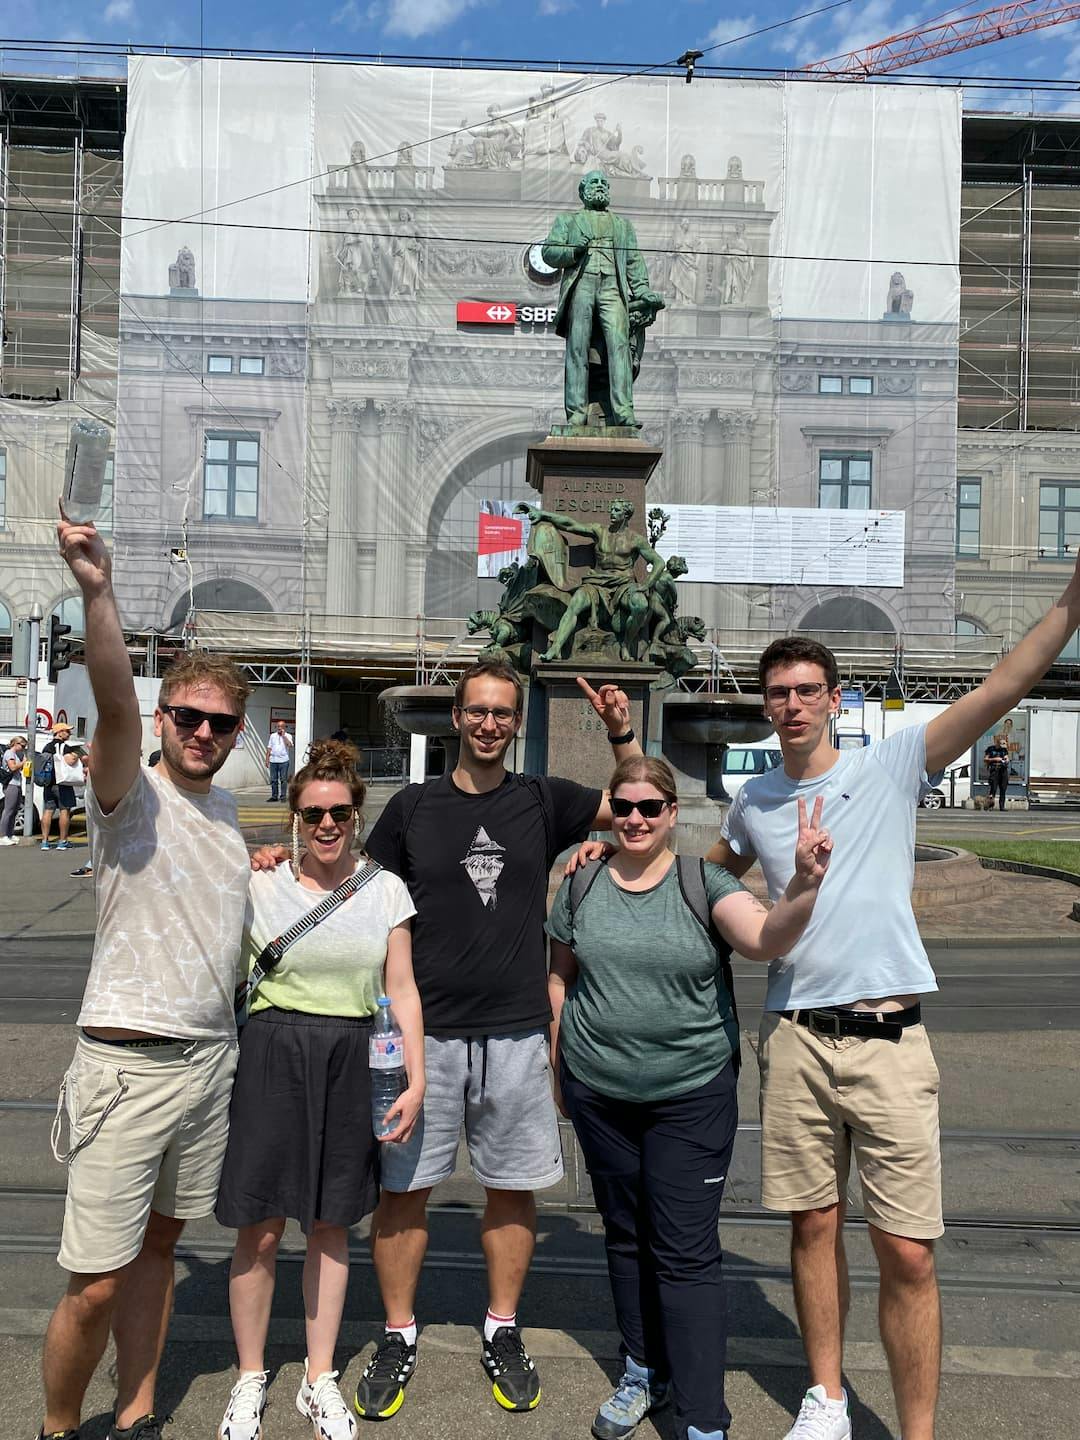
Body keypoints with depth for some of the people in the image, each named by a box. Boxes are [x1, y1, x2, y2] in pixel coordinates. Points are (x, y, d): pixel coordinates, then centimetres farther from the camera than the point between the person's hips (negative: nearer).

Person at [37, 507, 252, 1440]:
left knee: (158, 1241, 18)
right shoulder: (134, 795, -9)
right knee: (96, 1285, 0)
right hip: (130, 1062, -6)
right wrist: (98, 592, -42)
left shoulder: (229, 817, 12)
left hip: (213, 1057, 6)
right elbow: (115, 706, -30)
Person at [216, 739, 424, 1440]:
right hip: (271, 1057, -1)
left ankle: (321, 1381, 29)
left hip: (350, 1063, 1)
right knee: (261, 1228, 5)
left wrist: (417, 1080, -2)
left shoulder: (385, 889, 1)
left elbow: (403, 991, 2)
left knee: (331, 1224, 12)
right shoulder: (259, 886, -2)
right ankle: (251, 1379, 27)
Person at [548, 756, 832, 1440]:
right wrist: (557, 1069, 9)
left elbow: (765, 938, -24)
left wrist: (804, 886, -42)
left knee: (686, 1255, -1)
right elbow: (562, 978, 9)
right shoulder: (583, 885, 1)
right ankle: (642, 1374, 39)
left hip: (692, 1095, -3)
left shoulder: (704, 882, -8)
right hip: (598, 1093, 4)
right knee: (625, 1236, 18)